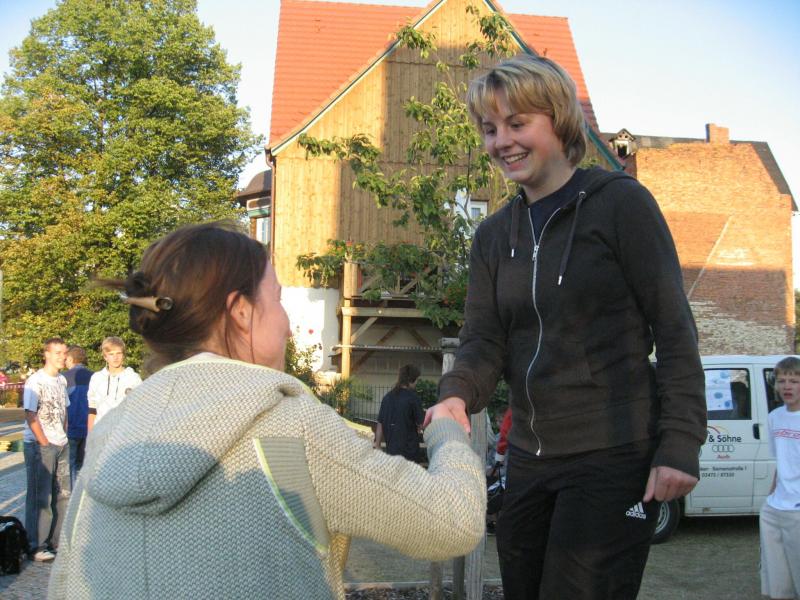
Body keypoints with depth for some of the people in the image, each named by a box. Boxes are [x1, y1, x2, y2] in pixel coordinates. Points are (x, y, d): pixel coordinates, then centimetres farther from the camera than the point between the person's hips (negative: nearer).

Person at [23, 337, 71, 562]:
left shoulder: (62, 380, 11)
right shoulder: (35, 381, -12)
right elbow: (31, 417, -14)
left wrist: (64, 438, 10)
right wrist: (45, 444, -14)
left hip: (60, 446, 8)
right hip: (39, 445, -7)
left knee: (62, 495, 11)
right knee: (40, 497, -3)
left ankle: (56, 541, 21)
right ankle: (36, 546, 3)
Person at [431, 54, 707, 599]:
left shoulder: (621, 203, -6)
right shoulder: (494, 235, 11)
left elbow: (674, 330, -8)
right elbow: (484, 341, 2)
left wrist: (681, 445, -15)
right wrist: (457, 395, -20)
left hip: (615, 458, -6)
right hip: (530, 460, 6)